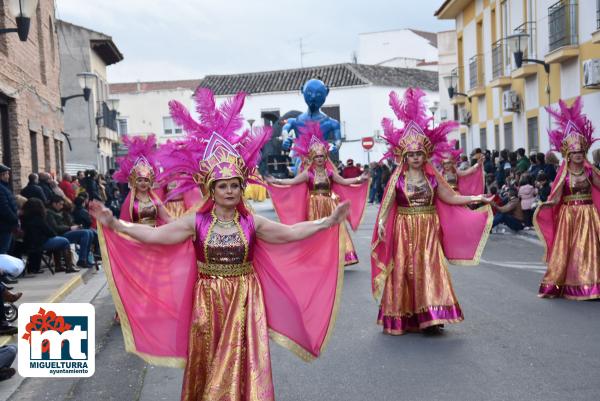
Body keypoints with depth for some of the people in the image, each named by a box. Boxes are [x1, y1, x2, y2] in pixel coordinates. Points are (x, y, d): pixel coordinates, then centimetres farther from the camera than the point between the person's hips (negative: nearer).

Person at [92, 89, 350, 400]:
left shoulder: (251, 222, -2)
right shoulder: (196, 222, -5)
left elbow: (289, 233, -4)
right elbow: (153, 235, -9)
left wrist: (328, 222, -11)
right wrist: (113, 224, -19)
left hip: (245, 302, 0)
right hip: (208, 303, 0)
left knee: (243, 365, 6)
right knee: (209, 367, 11)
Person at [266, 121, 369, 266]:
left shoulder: (329, 172, 6)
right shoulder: (308, 173, -4)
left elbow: (343, 181, 13)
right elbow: (292, 181, -9)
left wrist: (359, 179, 7)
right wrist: (274, 181, -19)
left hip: (329, 205, 3)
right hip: (315, 205, -3)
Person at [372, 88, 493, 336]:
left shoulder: (432, 177, 5)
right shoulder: (397, 179, -2)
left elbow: (450, 197, 6)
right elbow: (387, 205, -5)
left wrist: (474, 198, -2)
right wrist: (381, 222, -21)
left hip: (428, 232, 2)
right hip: (404, 231, -2)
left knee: (429, 271, -2)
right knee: (404, 272, 2)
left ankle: (429, 318, 1)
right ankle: (402, 319, 11)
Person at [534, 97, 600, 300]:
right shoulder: (563, 174, -5)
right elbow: (555, 199, -10)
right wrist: (545, 205, -26)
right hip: (568, 215, -2)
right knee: (565, 250, 0)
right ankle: (560, 286, 8)